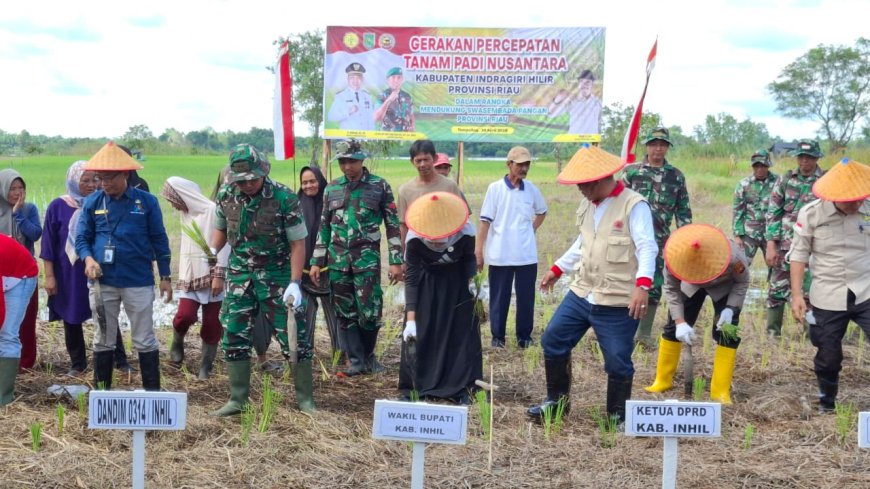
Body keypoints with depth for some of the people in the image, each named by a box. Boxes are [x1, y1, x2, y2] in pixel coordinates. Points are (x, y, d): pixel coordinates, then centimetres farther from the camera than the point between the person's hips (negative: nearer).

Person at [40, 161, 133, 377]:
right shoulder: (58, 207, -3)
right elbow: (48, 244, -1)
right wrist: (49, 276, -4)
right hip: (69, 274, 0)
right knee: (71, 318, 8)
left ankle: (121, 360, 8)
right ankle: (77, 363, 20)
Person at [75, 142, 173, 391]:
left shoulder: (146, 201, -1)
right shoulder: (92, 202, 3)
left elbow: (159, 240, 3)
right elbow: (82, 238, 6)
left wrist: (165, 277, 2)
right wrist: (88, 259, -15)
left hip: (138, 281, -2)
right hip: (102, 282, 2)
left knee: (145, 340, 4)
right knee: (103, 339, 12)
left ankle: (153, 390, 12)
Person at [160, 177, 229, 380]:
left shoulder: (212, 211, -12)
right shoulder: (185, 213, 11)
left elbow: (224, 243, -14)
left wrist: (219, 274, -17)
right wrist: (182, 275, 16)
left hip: (211, 274, -5)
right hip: (190, 275, 5)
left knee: (211, 323, 1)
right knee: (184, 316, -11)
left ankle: (206, 366, 10)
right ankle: (177, 344, 17)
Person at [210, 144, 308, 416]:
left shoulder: (284, 198, -17)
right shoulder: (226, 196, -4)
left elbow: (298, 243, -13)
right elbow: (220, 232, 12)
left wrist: (294, 284, -18)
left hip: (277, 275, -4)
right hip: (240, 273, 4)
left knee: (292, 335, -1)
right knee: (234, 336, 4)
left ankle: (305, 397, 12)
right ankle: (237, 400, 15)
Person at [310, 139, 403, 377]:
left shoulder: (380, 186, 0)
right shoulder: (332, 188, 10)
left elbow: (393, 225, 1)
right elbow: (324, 227, 15)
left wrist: (396, 261, -5)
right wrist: (316, 262, 10)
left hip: (367, 256, -3)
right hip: (338, 258, 3)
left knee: (370, 310, -7)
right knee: (345, 313, 4)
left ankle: (368, 354, 15)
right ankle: (356, 361, 14)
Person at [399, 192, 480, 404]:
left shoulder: (465, 233, -32)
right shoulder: (414, 239, -32)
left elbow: (469, 259, -6)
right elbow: (411, 279, -25)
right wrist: (411, 319, -28)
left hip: (457, 282, 1)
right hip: (427, 282, 0)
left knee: (462, 331, -1)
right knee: (418, 333, -3)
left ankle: (462, 388, 7)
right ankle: (413, 387, 8)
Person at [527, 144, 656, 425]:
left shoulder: (633, 205, -13)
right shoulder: (588, 205, 12)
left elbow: (647, 247, -21)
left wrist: (642, 284, -34)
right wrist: (558, 269, 26)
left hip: (618, 303, -7)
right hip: (581, 294, 8)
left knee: (618, 362, 1)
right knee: (552, 342, 10)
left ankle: (617, 417, 21)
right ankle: (557, 401, 27)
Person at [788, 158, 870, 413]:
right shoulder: (811, 214, -8)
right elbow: (799, 254, 0)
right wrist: (796, 295, -4)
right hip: (828, 297, 0)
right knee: (828, 356, 12)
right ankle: (827, 401, 35)